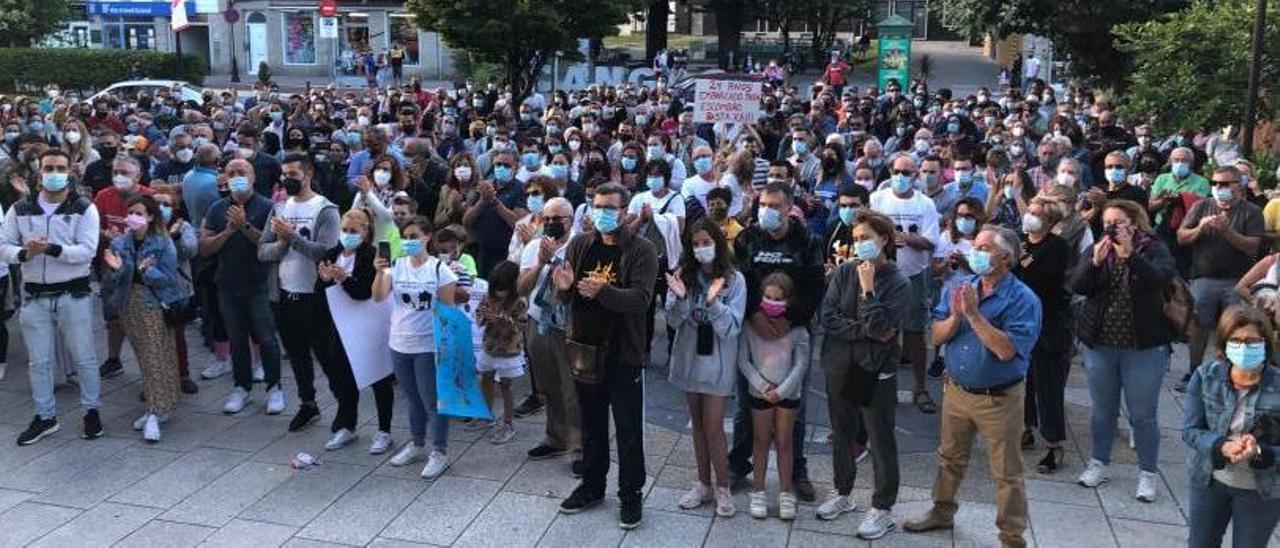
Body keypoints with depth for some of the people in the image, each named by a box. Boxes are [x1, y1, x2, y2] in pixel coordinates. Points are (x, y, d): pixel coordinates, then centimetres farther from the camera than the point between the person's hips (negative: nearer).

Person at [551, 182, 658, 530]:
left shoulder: (641, 250, -9)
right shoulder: (579, 245, 5)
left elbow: (640, 299, -21)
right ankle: (592, 486, 32)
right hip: (584, 349, 4)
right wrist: (564, 288, -19)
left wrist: (603, 292, -36)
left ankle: (630, 494, 19)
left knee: (628, 429, 6)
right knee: (591, 425, 17)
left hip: (623, 354, -4)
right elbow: (565, 299, 6)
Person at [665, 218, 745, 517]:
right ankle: (703, 484, 27)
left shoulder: (734, 279, -10)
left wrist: (713, 302, -29)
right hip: (689, 358, 4)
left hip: (718, 361, -3)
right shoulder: (684, 276, -2)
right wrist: (680, 298, -24)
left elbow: (731, 328, -13)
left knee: (713, 427, -3)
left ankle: (722, 488, 13)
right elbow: (674, 322, -5)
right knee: (698, 423, 14)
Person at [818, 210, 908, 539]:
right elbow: (828, 318, -8)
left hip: (876, 373, -4)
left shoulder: (898, 283, -10)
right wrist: (866, 331, -14)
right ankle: (843, 494, 37)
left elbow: (879, 327, -20)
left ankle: (882, 510, 20)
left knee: (881, 443, 7)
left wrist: (868, 288, -21)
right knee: (842, 436, 18)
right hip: (839, 368, 4)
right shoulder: (844, 272, -1)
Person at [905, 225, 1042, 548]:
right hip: (956, 390, 6)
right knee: (950, 458, 23)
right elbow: (937, 337, -2)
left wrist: (974, 314, -28)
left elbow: (1006, 350, -28)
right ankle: (942, 512, 43)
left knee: (1007, 473, 7)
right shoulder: (958, 288, -1)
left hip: (999, 398, -5)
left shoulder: (1023, 300, -17)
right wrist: (956, 316, -21)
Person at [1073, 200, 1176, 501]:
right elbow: (1077, 286, -10)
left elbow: (1163, 278, -24)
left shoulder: (1154, 249, -5)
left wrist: (1129, 255, -33)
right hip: (1099, 343, 3)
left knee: (1142, 414, 4)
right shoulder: (1097, 249, 1)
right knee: (1103, 409, 15)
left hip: (1144, 347, -3)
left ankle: (1148, 473, 19)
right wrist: (1095, 262, -27)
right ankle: (1098, 463, 30)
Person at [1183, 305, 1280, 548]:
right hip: (1209, 481, 2)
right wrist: (1222, 447, -28)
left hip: (1261, 491, -2)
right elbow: (1190, 429, -10)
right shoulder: (1205, 377, -11)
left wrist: (1259, 453, -34)